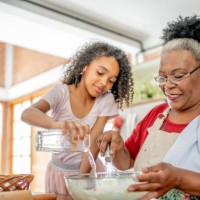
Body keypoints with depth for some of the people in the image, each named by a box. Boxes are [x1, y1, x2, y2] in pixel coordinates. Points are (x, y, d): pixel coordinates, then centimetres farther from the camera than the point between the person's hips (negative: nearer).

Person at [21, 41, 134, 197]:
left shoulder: (106, 100, -13)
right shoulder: (61, 92, -16)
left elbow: (94, 142, -18)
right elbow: (27, 114, -34)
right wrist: (57, 124, -54)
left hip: (88, 169, 0)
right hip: (58, 171, 0)